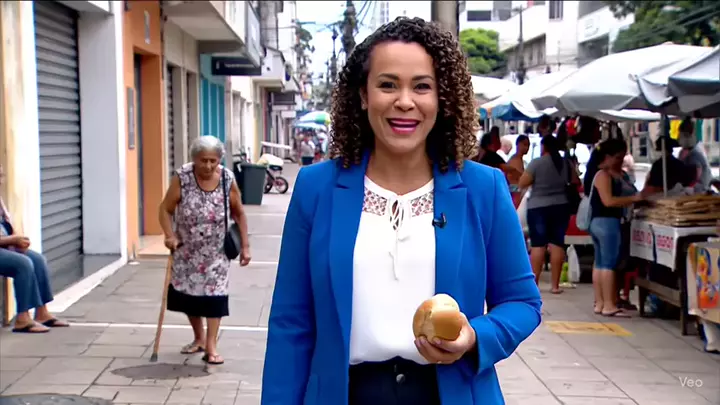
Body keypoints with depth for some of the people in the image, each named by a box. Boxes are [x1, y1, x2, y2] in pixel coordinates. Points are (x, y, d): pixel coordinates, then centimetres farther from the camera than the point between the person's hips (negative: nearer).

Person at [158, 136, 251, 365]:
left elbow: (239, 214, 0)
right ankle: (199, 338, 33)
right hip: (187, 250, 1)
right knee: (187, 293, 13)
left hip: (216, 251, -1)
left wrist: (245, 246, -1)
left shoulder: (228, 180, -12)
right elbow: (165, 209, -9)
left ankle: (211, 347, 0)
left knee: (214, 294, -6)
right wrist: (169, 235, -24)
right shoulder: (182, 178, -16)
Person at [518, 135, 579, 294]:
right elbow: (576, 181, 14)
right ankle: (555, 285, 5)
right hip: (561, 207, 4)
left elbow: (522, 184, -9)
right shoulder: (565, 163, 3)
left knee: (538, 245, 0)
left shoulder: (536, 163, -10)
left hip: (538, 208, -4)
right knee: (557, 244, 5)